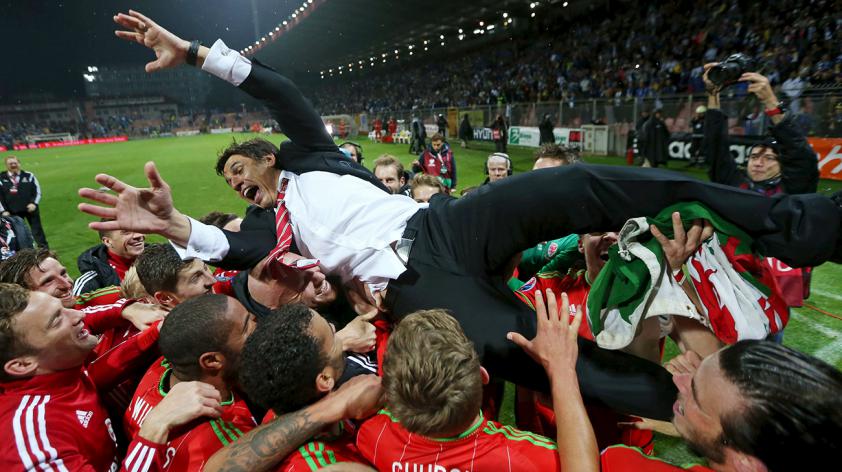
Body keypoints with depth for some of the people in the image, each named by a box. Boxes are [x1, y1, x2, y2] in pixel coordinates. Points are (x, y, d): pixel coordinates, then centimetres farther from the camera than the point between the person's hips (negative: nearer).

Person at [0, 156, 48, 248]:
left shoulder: (28, 175, 0)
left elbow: (37, 190, 2)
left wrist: (34, 203, -11)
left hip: (30, 208, 0)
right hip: (13, 212, 0)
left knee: (37, 229, 6)